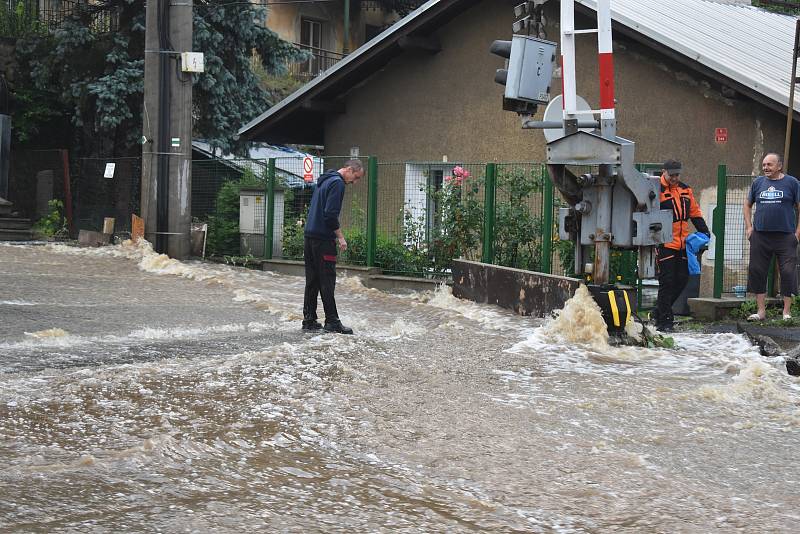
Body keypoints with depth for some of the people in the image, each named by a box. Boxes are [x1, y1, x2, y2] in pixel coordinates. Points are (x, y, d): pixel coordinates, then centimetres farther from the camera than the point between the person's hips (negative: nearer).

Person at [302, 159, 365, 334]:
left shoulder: (324, 180, 19)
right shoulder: (337, 183, -11)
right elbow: (330, 213, -20)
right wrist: (340, 236, -12)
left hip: (309, 235, 9)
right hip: (323, 239, -9)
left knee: (312, 281, 10)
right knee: (327, 281, -6)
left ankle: (309, 320, 11)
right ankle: (332, 321, -4)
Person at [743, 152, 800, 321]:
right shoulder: (758, 182, 10)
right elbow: (748, 204, 20)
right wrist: (749, 227, 10)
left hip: (785, 236, -3)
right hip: (760, 236, 3)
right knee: (757, 272, 2)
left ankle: (786, 312, 5)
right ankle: (761, 311, 11)